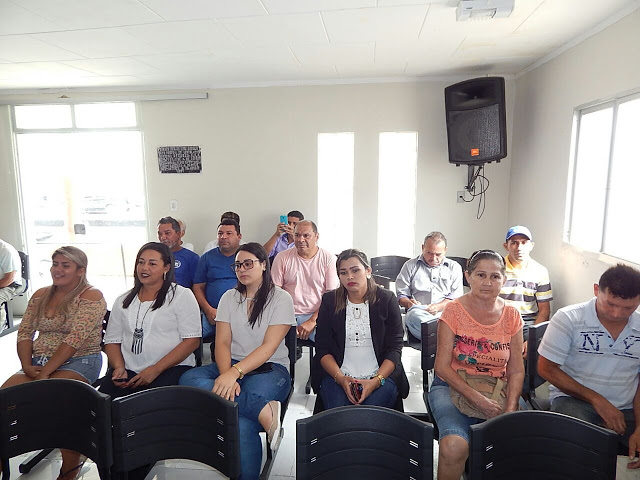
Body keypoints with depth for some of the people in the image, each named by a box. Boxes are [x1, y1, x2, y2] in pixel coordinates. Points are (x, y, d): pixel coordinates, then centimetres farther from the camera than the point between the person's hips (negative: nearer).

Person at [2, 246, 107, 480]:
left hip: (78, 362, -6)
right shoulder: (40, 296, 16)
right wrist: (27, 365, -4)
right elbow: (24, 333, 12)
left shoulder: (91, 296, -6)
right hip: (38, 364, 6)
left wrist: (45, 373, -18)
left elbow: (75, 339, -14)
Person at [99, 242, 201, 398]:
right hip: (129, 370, 4)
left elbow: (192, 340, -6)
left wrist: (155, 369, -13)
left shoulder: (182, 295, 1)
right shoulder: (123, 301, 17)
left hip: (172, 367, -4)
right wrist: (119, 367, -5)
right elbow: (112, 341, 16)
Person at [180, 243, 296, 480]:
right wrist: (226, 375, -19)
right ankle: (265, 411, -34)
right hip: (232, 366, 5)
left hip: (270, 369, -5)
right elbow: (222, 343, 2)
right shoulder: (229, 298, 11)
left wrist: (234, 373, -26)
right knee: (188, 379, -28)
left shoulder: (281, 298, -2)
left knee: (242, 425, -35)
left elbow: (269, 347, -12)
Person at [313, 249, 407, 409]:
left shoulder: (387, 299, 1)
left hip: (382, 376, -1)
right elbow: (322, 349, 4)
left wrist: (376, 381, -15)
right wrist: (341, 378, -12)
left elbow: (395, 348, -1)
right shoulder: (330, 301, 6)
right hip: (337, 376, 1)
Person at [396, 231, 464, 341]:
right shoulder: (411, 266, 19)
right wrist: (409, 303, -9)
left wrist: (438, 307, -12)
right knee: (415, 315, -39)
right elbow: (401, 295, 15)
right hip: (419, 312, 0)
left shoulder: (454, 267, 20)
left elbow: (456, 297, 7)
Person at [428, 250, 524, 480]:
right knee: (455, 446, -31)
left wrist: (510, 409, -12)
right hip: (452, 386, -3)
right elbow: (442, 367, -8)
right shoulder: (454, 311, -6)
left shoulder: (511, 316, 4)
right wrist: (478, 400, -18)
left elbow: (516, 371, 5)